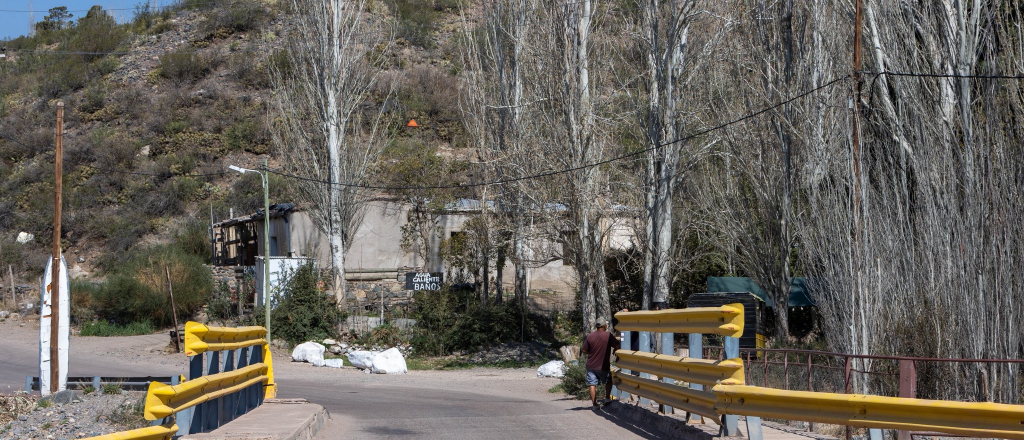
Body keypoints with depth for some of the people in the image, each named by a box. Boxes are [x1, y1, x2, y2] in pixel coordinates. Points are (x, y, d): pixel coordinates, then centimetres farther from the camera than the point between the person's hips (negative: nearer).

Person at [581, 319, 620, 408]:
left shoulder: (590, 336, -4)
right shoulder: (608, 335, -11)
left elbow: (584, 350, -1)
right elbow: (617, 346, -9)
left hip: (591, 366, 2)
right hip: (604, 366, -2)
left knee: (592, 384, 4)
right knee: (608, 381, 21)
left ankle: (594, 403, 2)